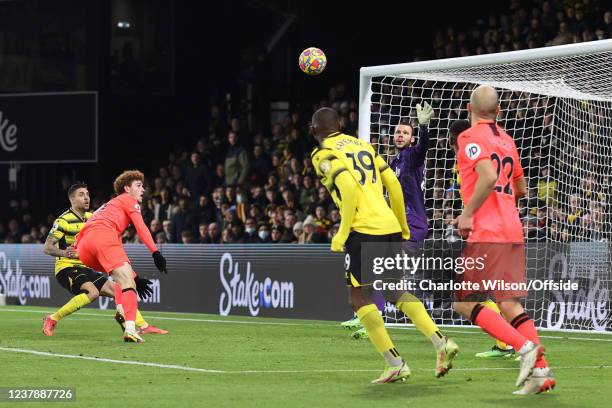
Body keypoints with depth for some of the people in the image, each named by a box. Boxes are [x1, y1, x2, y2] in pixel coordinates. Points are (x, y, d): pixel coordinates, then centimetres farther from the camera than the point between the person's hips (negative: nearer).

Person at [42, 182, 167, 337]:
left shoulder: (91, 218, 12)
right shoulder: (64, 220, -10)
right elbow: (47, 248, -14)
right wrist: (63, 252, -36)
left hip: (85, 268, 7)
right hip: (66, 268, -7)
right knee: (92, 292, -31)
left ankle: (143, 325, 5)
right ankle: (52, 320, -23)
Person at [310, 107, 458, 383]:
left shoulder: (323, 154, 0)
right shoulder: (362, 145, 21)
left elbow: (347, 186, -16)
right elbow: (393, 183, 17)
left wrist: (342, 234, -12)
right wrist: (403, 227, 26)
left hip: (363, 229, -7)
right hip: (390, 226, 7)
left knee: (359, 297, 2)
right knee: (398, 292, 18)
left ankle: (395, 364, -5)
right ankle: (441, 343, 2)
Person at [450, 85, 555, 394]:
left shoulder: (470, 138, -6)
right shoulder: (506, 140, 18)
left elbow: (489, 176, -22)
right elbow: (520, 189, 25)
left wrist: (468, 213, -14)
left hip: (486, 233, -7)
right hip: (513, 231, 7)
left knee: (462, 302, -1)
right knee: (510, 304, 7)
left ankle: (524, 346, -15)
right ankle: (541, 369, -5)